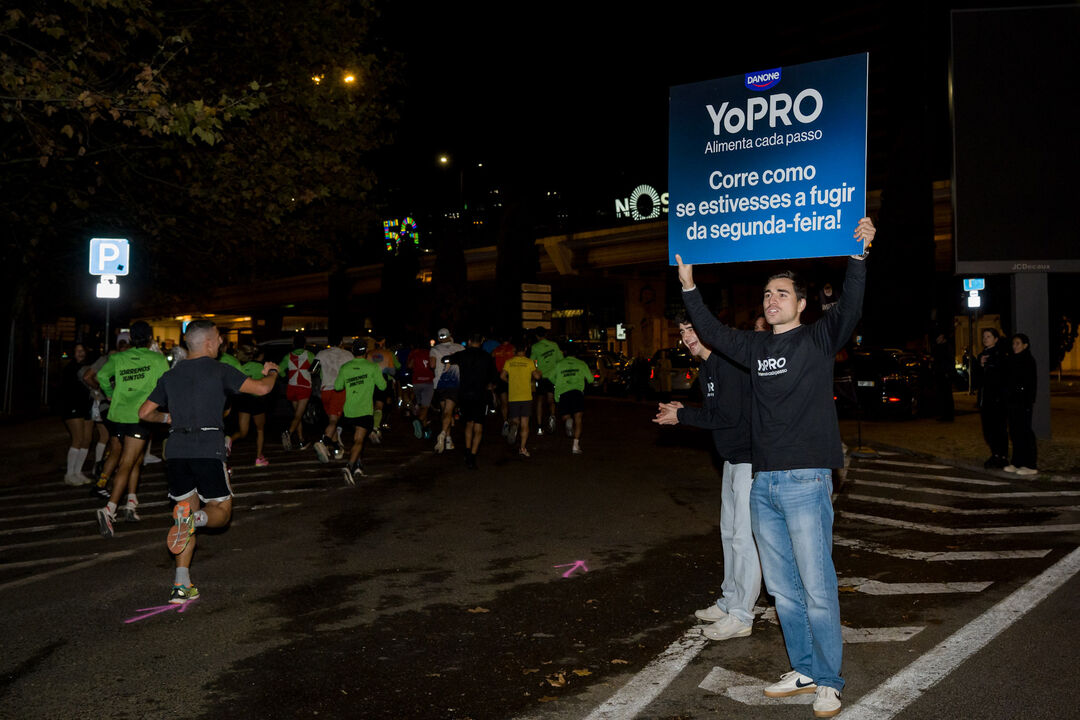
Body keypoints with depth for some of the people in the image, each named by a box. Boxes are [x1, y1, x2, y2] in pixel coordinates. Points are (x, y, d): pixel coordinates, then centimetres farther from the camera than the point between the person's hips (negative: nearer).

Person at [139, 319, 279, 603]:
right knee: (221, 512, 11)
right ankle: (193, 518, -24)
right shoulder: (220, 371, 0)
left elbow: (144, 413, 16)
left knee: (189, 515, 15)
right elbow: (261, 388, -5)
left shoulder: (170, 376, 14)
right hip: (208, 451, -5)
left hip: (176, 452, 5)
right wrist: (272, 372, 17)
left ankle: (181, 585, 7)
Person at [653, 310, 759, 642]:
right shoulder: (706, 370, 12)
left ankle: (741, 616, 4)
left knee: (744, 537, -5)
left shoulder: (730, 363, -19)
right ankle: (730, 601, 31)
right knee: (730, 531, 18)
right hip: (733, 458, 11)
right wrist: (682, 411, 2)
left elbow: (728, 415, -24)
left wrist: (682, 416, -15)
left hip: (751, 459, -10)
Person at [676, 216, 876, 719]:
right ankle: (803, 671, 26)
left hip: (806, 482, -6)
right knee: (782, 588, 13)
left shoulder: (818, 339, 0)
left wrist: (858, 256, -26)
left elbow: (850, 308, -16)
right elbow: (711, 333, 23)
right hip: (763, 484, 6)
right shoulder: (756, 347, 14)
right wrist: (688, 285, 20)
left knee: (817, 587, -1)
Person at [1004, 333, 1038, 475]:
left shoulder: (1028, 361, -7)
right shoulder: (1011, 360, 14)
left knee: (1024, 432, -6)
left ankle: (1030, 465, -3)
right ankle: (1017, 463, 15)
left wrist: (1029, 402, -18)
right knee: (1015, 433, 9)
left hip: (1023, 403, -7)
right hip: (1011, 402, 7)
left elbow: (1032, 383, -12)